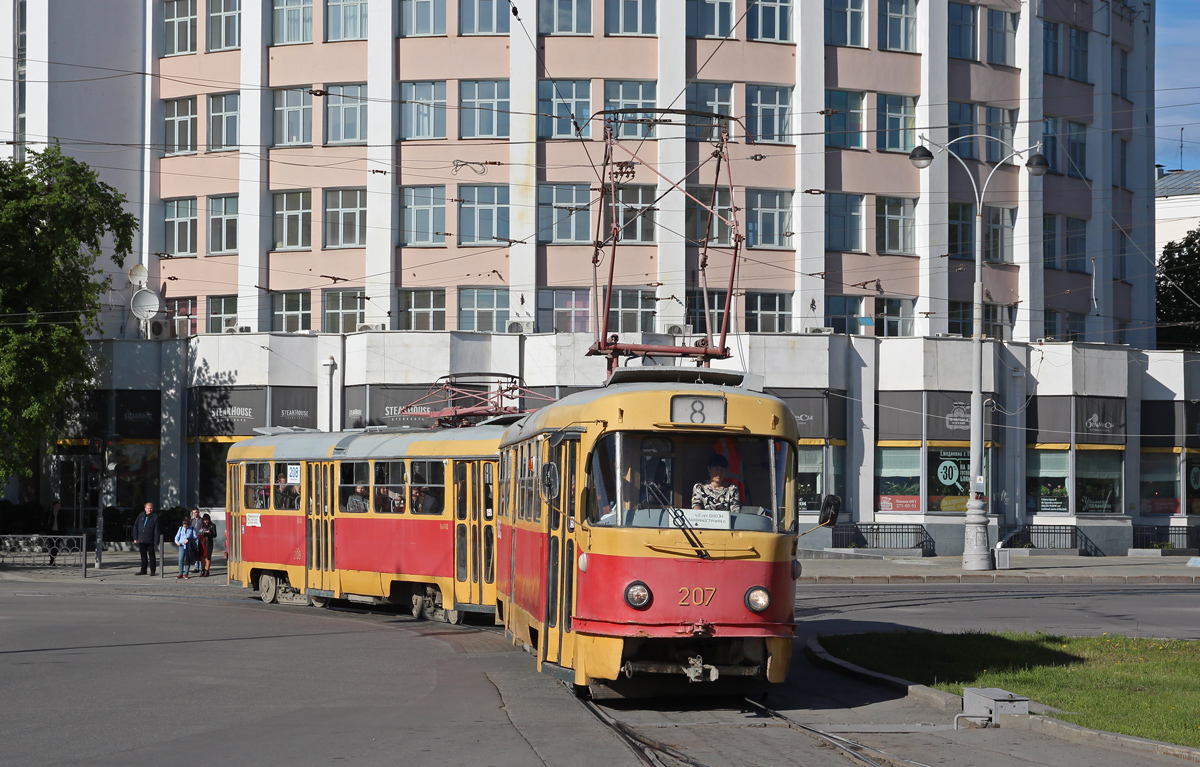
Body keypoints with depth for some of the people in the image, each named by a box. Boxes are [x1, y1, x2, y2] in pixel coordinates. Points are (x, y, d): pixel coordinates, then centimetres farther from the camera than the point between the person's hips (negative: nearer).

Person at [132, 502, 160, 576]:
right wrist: (135, 538, 5)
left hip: (150, 540, -4)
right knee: (143, 556, 11)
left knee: (152, 555, 3)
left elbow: (156, 530, -6)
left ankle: (153, 570, 9)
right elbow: (135, 526, 11)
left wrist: (156, 541, -12)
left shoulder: (155, 516, -4)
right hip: (141, 540, 4)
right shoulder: (141, 515, 7)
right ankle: (143, 570, 19)